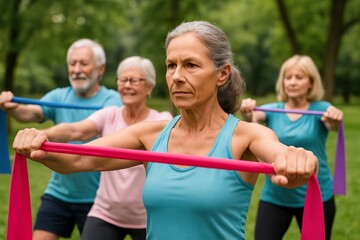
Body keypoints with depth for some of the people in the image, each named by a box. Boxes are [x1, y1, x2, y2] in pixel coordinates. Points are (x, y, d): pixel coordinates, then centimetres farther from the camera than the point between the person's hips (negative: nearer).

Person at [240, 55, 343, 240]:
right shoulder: (273, 110, 1)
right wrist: (247, 113, -44)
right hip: (274, 197, 1)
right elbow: (255, 117, -20)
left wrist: (334, 119, -50)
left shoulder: (320, 109, -3)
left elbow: (331, 124, -25)